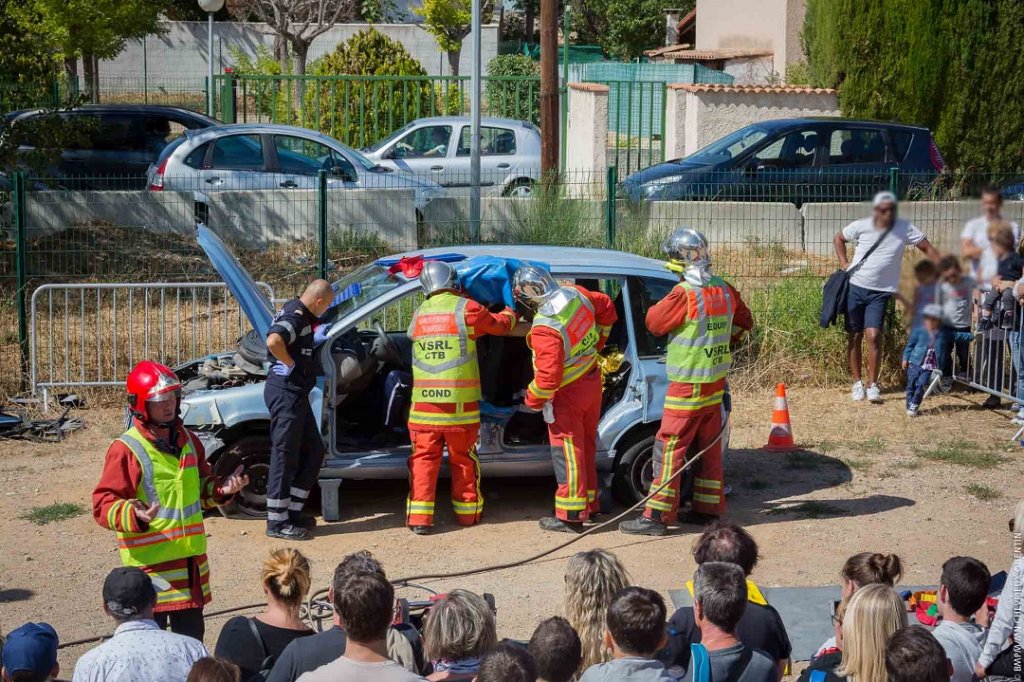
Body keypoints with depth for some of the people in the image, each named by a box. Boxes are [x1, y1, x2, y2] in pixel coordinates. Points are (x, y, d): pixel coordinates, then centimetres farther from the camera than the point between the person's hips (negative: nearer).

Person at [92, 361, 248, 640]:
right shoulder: (126, 449, -12)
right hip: (149, 563, -7)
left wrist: (222, 489, 3)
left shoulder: (188, 441, 10)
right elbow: (103, 504, -13)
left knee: (191, 635, 17)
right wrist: (133, 515, -32)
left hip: (192, 559, 7)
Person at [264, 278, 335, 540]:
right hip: (286, 392, -11)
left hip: (296, 393, 11)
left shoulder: (297, 314, 14)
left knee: (313, 453, 16)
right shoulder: (295, 317, -19)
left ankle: (292, 511, 21)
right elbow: (273, 341, -37)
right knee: (284, 457, -5)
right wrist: (291, 364, -23)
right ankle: (277, 523, 2)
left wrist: (315, 340, 17)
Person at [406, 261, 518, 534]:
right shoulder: (466, 308, -5)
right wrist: (511, 312, 32)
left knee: (424, 458, 5)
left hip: (424, 402, 2)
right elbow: (500, 325, 8)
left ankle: (419, 517, -3)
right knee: (463, 459, 12)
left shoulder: (419, 314, 7)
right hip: (460, 403, -2)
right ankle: (467, 512, 22)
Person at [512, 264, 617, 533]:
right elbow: (607, 309, 13)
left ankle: (571, 516, 4)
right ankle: (590, 503, 31)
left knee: (568, 452, -1)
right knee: (586, 445, 20)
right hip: (592, 382, 9)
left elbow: (548, 376, -29)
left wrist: (532, 400, -11)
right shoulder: (575, 294, -6)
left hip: (568, 393, -9)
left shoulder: (544, 330, -30)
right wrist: (596, 343, 23)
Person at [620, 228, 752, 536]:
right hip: (716, 383, 7)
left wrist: (657, 306, 9)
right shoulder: (724, 290, 3)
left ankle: (656, 516, -2)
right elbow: (744, 321, 17)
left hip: (687, 386, -7)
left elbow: (654, 322, -10)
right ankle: (707, 508, 23)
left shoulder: (684, 294, -20)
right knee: (709, 448, 16)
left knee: (669, 449, -3)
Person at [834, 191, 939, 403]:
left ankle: (872, 385, -5)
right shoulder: (861, 226, -4)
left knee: (873, 336, -14)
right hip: (855, 286, 2)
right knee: (854, 336, 7)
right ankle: (857, 383, 19)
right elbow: (838, 239, 12)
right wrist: (844, 264, 1)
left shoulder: (905, 228, -7)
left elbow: (927, 248, -4)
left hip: (880, 292, -1)